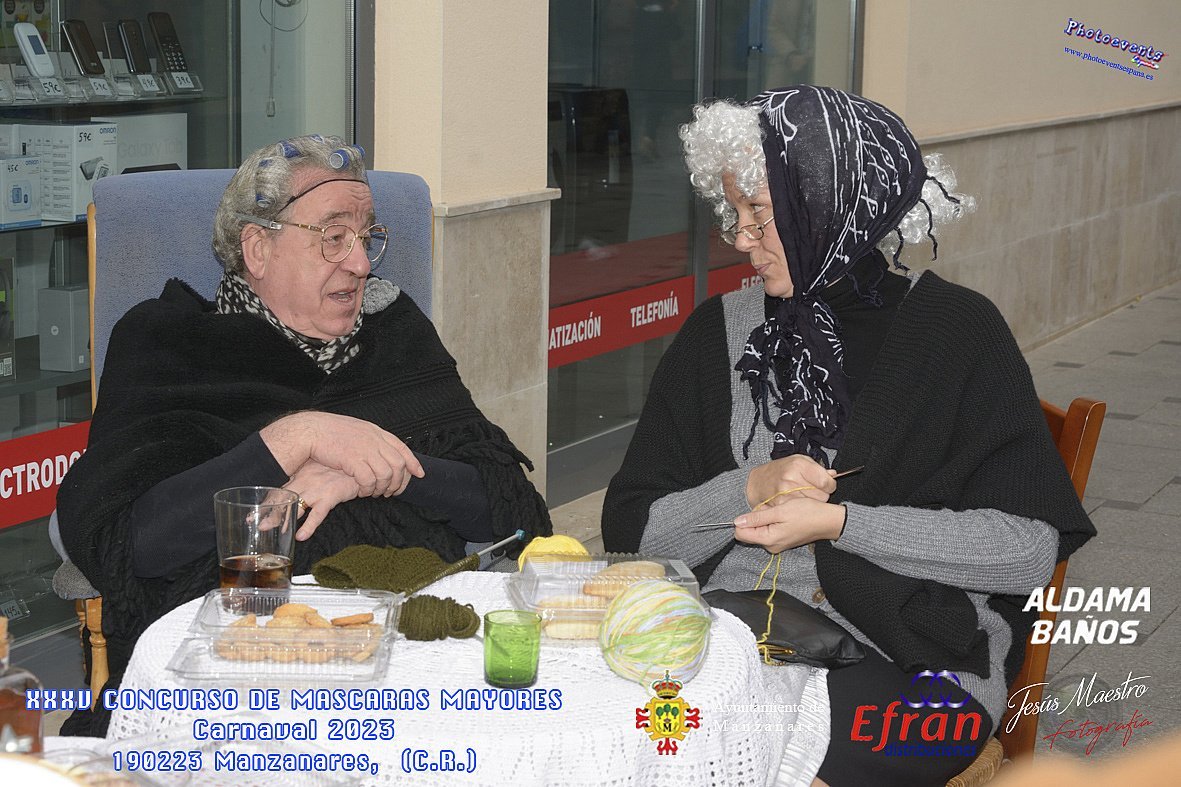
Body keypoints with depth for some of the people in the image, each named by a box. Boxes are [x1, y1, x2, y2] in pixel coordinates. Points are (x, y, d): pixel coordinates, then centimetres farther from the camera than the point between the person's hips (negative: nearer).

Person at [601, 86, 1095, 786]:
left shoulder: (957, 331, 0)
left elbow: (1029, 550, -8)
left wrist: (837, 522, -12)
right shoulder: (719, 331, 10)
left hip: (910, 662, -3)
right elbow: (630, 530, 8)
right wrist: (751, 489, -10)